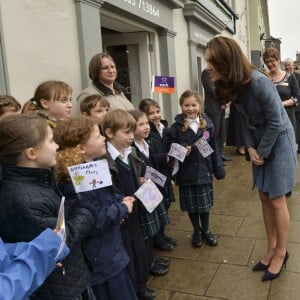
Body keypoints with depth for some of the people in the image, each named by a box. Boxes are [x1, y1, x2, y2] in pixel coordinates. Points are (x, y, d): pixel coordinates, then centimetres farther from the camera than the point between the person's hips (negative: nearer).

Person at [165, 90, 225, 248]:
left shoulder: (207, 124, -1)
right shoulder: (177, 126, -8)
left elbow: (214, 147, 2)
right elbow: (169, 145, -6)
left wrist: (218, 168, 2)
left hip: (204, 170, 1)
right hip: (186, 172, -1)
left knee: (205, 203, 14)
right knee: (191, 205, 12)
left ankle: (206, 230, 37)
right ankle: (196, 231, 35)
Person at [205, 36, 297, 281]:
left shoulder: (258, 82, -28)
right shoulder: (232, 84, -5)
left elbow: (275, 122, -21)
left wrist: (262, 153, -12)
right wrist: (250, 148, -4)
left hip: (279, 141, -7)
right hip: (260, 143, 7)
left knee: (277, 200, 1)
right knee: (264, 197, 12)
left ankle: (281, 252, 21)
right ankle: (272, 248, 28)